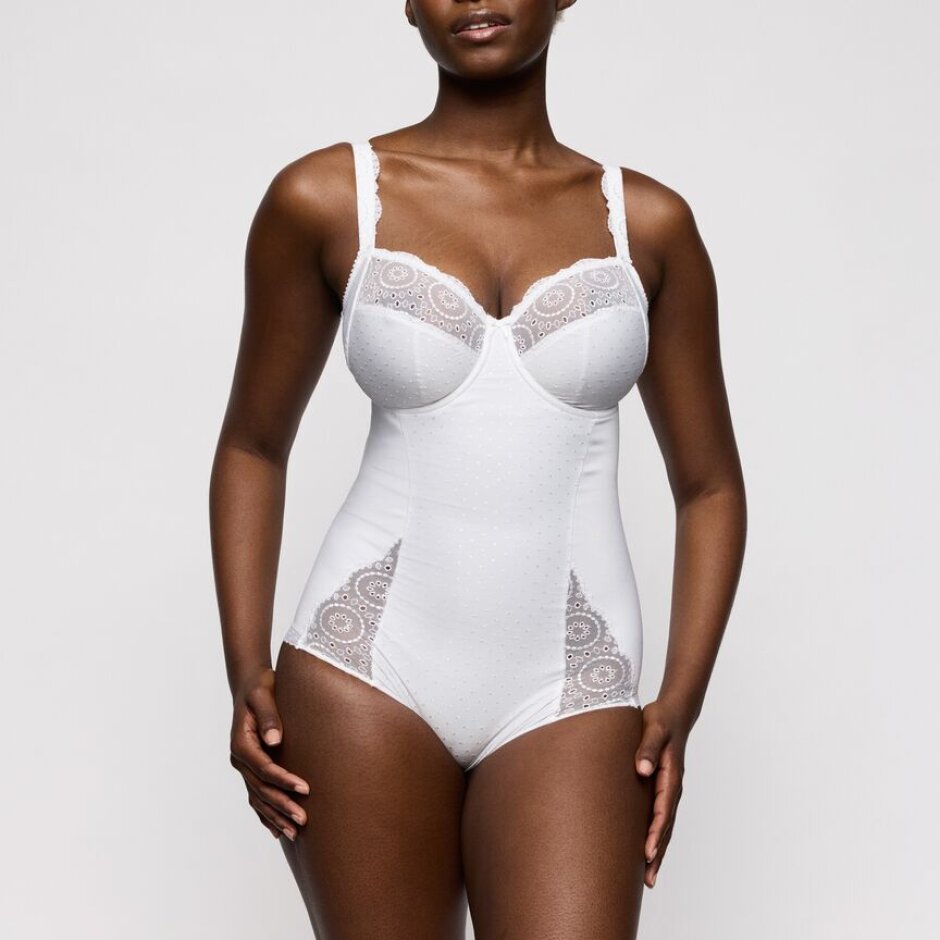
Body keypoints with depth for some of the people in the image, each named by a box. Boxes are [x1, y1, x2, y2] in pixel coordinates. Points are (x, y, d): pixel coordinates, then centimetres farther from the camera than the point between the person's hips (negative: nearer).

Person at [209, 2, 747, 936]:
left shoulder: (648, 222, 5)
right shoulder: (325, 200, 2)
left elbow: (709, 483, 11)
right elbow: (252, 447, 10)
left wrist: (680, 701, 0)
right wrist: (247, 673, 1)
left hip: (567, 692, 1)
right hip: (368, 668, 0)